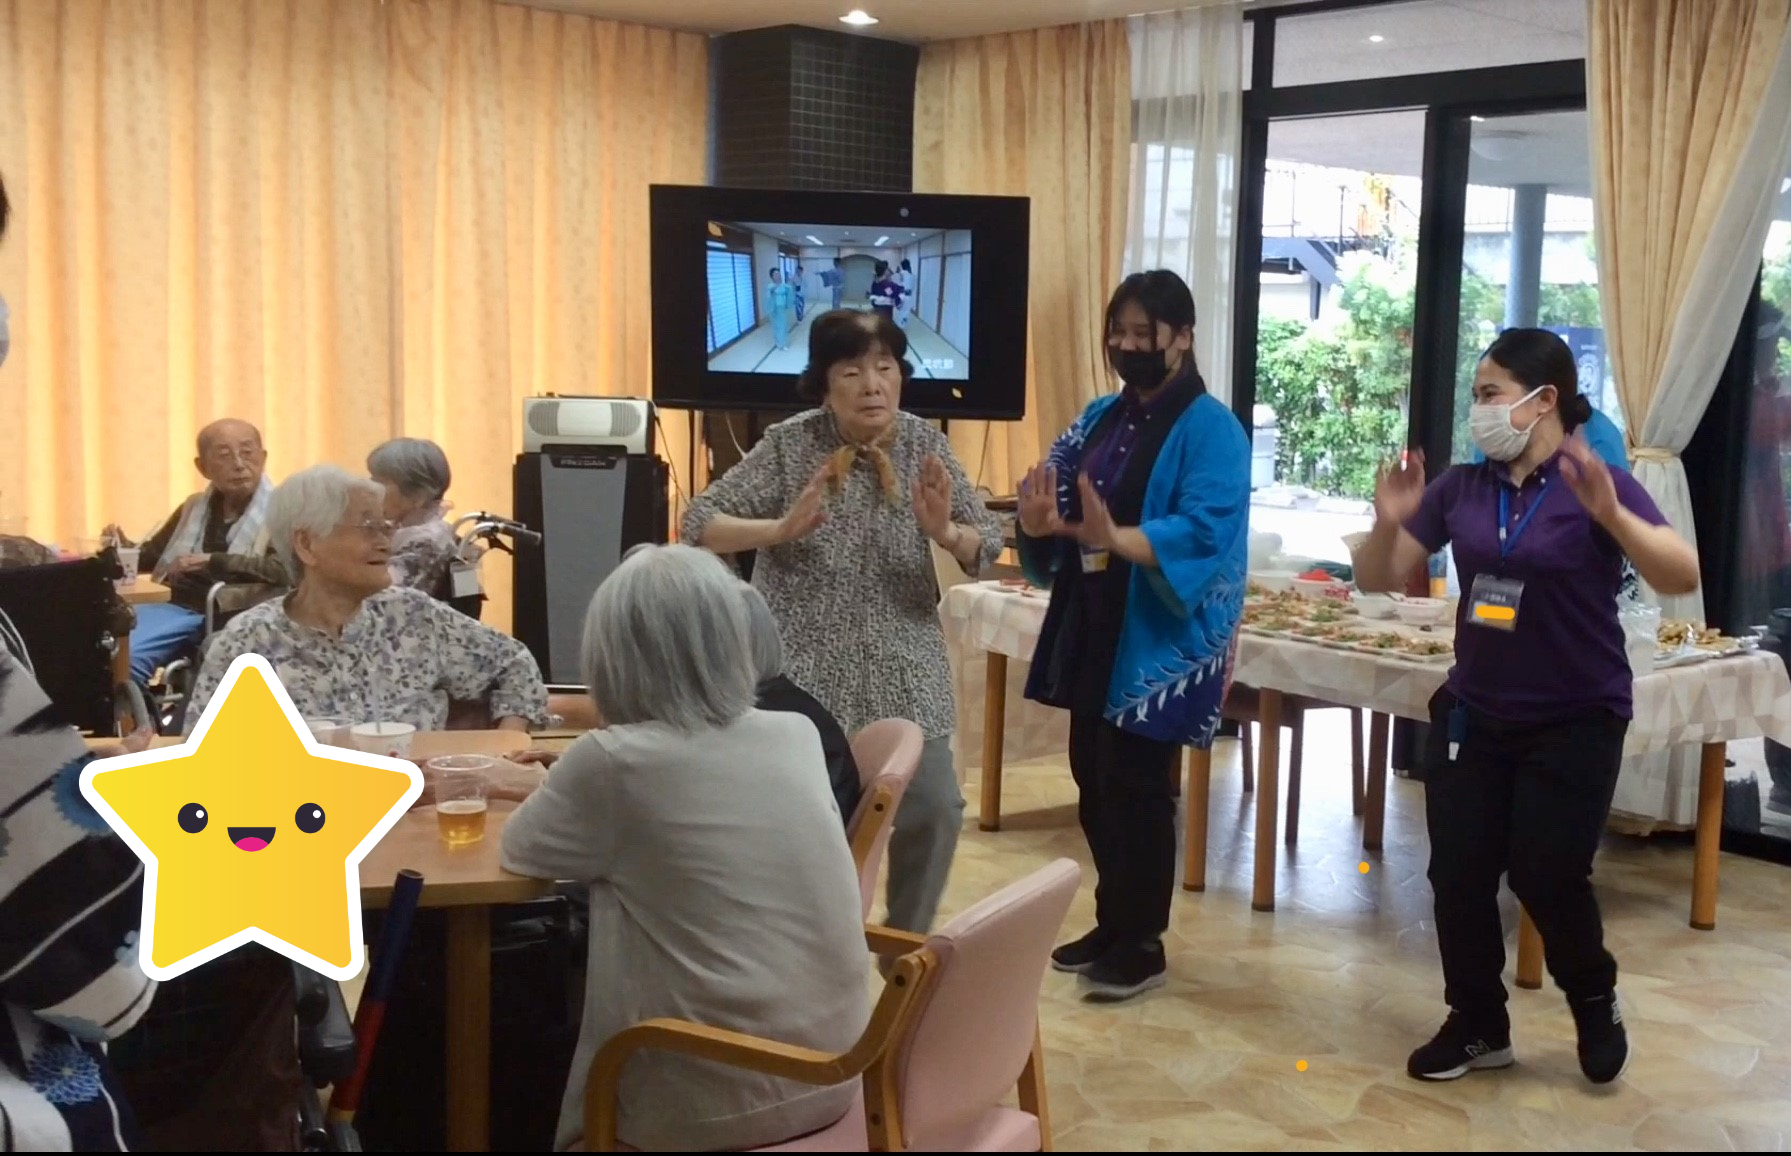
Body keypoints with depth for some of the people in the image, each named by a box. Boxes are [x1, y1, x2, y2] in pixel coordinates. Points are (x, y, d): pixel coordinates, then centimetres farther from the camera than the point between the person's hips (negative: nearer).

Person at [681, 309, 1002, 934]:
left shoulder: (925, 443, -1)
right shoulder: (789, 444, -9)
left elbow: (987, 545, -2)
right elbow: (699, 522, -11)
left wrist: (945, 532, -25)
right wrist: (781, 528, -28)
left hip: (903, 671, 3)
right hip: (804, 671, -3)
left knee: (935, 809, 1)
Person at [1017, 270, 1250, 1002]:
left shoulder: (1211, 430, -11)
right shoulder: (1101, 416, 12)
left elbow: (1203, 531, -24)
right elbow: (1054, 489, 6)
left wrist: (1116, 538, -38)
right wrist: (1039, 521, -18)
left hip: (1157, 642, -7)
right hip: (1091, 630, 7)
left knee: (1136, 787, -2)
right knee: (1094, 782, 13)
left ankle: (1142, 944, 12)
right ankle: (1112, 924, 28)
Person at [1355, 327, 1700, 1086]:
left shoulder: (1597, 483, -13)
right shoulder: (1460, 488, -1)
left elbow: (1683, 577, -24)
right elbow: (1378, 581, 4)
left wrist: (1610, 515, -39)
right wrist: (1388, 523, -17)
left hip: (1576, 720, -4)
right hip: (1474, 714, 5)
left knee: (1545, 875, -4)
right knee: (1458, 874, 4)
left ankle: (1596, 1001, 26)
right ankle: (1478, 1025, 23)